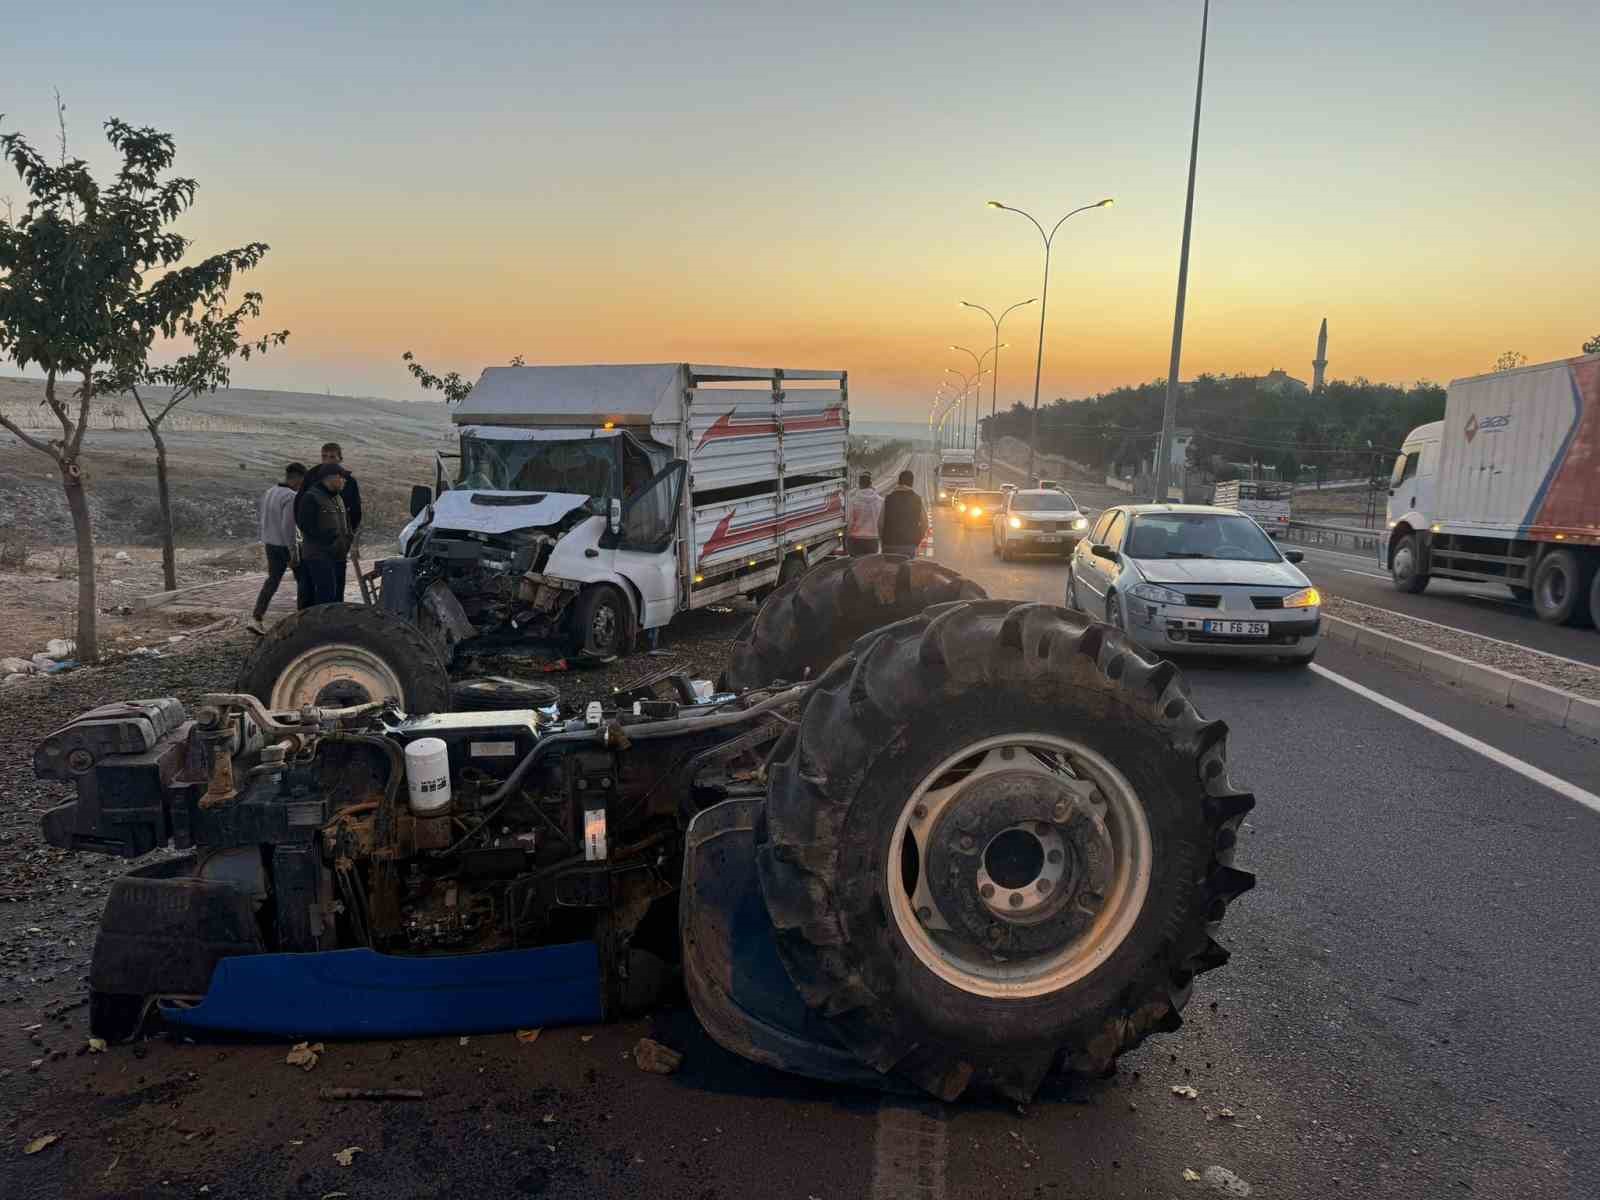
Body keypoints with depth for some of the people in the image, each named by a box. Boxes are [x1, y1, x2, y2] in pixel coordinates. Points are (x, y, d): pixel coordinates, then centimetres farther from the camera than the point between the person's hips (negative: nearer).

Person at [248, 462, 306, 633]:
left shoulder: (269, 493, 6)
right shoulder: (291, 497, -21)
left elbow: (265, 520, 13)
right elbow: (288, 526, -26)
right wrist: (293, 552, -22)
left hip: (270, 544, 8)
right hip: (288, 545, -7)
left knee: (272, 580, 11)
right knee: (303, 579, 12)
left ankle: (255, 618, 0)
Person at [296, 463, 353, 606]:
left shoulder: (338, 498, 18)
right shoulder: (311, 497, -8)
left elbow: (346, 523, 25)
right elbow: (306, 526, -13)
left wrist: (346, 543, 7)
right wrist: (330, 542, -15)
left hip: (338, 556, 8)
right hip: (319, 556, -8)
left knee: (338, 595, 9)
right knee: (326, 595, -16)